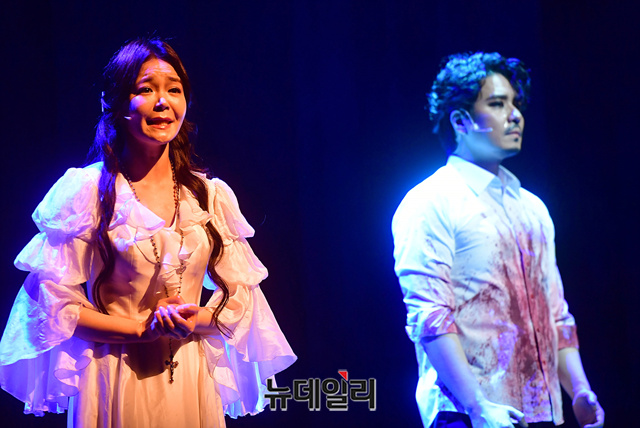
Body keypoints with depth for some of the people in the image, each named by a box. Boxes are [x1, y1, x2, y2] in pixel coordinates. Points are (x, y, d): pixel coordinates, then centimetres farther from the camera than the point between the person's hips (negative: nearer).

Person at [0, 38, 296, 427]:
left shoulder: (212, 195, 6)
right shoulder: (86, 191, -5)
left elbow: (241, 292, 7)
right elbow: (52, 301, -9)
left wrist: (193, 321, -12)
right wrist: (142, 328, -16)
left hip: (191, 378, 3)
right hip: (113, 378, -3)